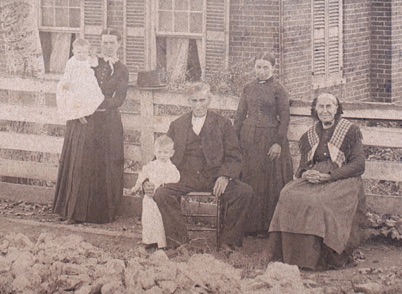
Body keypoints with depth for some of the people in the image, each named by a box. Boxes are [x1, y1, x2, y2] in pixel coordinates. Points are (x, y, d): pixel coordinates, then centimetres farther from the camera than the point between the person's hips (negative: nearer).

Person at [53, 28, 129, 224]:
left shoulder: (121, 71, 8)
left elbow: (119, 98, -5)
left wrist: (101, 104, -23)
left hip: (107, 122, 0)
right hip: (82, 120, 0)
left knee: (104, 168, 0)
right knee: (79, 164, -1)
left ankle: (101, 213, 8)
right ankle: (74, 212, 4)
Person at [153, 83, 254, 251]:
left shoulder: (223, 124, 10)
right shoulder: (177, 126, 16)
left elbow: (234, 156, 4)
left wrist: (225, 176, -15)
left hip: (214, 178, -1)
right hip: (185, 178, 1)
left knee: (244, 192, -27)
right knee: (161, 193, -29)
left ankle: (228, 242, -15)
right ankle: (179, 241, -19)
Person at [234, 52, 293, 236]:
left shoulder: (279, 90, -4)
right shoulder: (248, 89, 8)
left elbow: (284, 118, -6)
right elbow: (240, 116, 11)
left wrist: (278, 143, -14)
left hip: (270, 138, -4)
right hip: (248, 138, 4)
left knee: (270, 181, 0)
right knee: (249, 180, 5)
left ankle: (266, 225, 6)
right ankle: (250, 224, 12)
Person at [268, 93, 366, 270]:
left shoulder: (351, 132, 5)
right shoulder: (309, 136, 19)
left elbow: (358, 165, -4)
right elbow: (303, 166, 19)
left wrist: (328, 176, -15)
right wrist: (306, 174, -7)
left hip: (341, 182, -4)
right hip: (311, 180, 4)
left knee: (320, 201, -35)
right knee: (288, 195, -26)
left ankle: (323, 258, -27)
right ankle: (294, 255, -22)